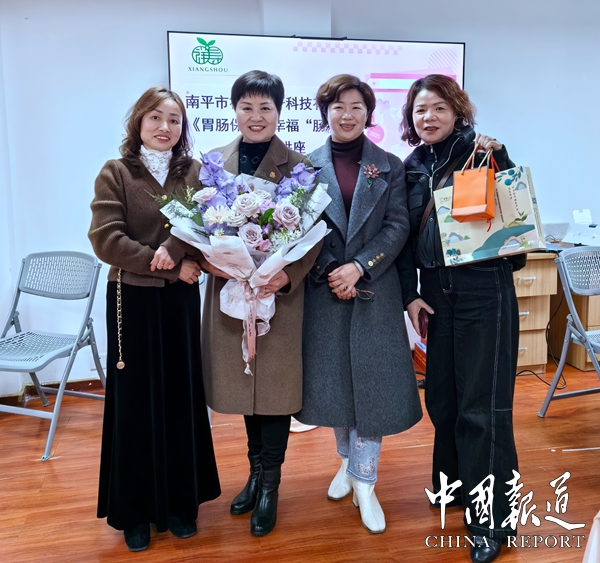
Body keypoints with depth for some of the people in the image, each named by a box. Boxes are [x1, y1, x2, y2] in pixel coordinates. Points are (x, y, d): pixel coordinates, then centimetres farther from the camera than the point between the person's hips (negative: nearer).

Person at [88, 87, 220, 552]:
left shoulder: (195, 173, 5)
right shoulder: (115, 174, -1)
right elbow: (106, 239, -10)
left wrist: (176, 249, -23)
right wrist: (170, 266, -14)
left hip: (180, 299, 2)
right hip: (132, 299, -2)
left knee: (181, 398, 9)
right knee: (135, 402, 6)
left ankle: (179, 503, 27)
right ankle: (134, 511, 23)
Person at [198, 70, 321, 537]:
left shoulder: (298, 165, -2)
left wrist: (289, 275, -22)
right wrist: (205, 259, -13)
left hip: (279, 293, -3)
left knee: (275, 384, 5)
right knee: (244, 383, 14)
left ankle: (270, 485, 23)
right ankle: (257, 471, 35)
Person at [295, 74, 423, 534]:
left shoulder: (390, 167, 4)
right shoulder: (308, 165, 5)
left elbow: (398, 227, -3)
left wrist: (358, 266, -15)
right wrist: (330, 271, -12)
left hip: (374, 290, -1)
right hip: (325, 289, 1)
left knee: (371, 380, 0)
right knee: (333, 377, 10)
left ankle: (364, 482, 12)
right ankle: (349, 459, 32)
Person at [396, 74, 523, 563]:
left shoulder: (479, 151, -3)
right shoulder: (412, 166, 10)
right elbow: (407, 232, 11)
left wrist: (497, 157, -19)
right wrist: (409, 293, 5)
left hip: (483, 289, -5)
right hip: (436, 292, 5)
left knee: (482, 404, -2)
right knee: (441, 395, 14)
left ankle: (491, 521, 10)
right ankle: (455, 482, 37)